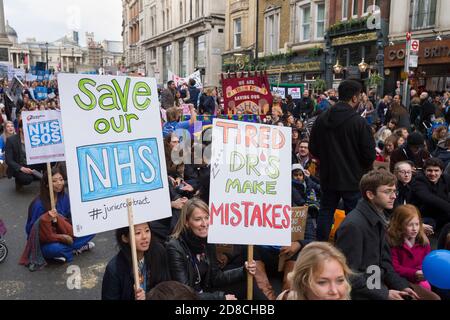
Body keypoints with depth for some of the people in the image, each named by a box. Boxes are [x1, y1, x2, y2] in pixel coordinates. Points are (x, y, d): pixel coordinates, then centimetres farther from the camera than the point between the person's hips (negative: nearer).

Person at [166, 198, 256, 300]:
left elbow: (215, 277, 7)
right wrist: (221, 297, -19)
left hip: (205, 294, 5)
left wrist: (244, 271, -4)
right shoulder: (175, 247, -20)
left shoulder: (208, 241, -2)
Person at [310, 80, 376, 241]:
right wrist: (363, 168, 6)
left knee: (325, 212, 16)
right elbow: (370, 154, -15)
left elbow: (313, 149, 5)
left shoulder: (322, 119, -2)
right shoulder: (360, 122, -16)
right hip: (353, 179, -4)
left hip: (328, 177, 4)